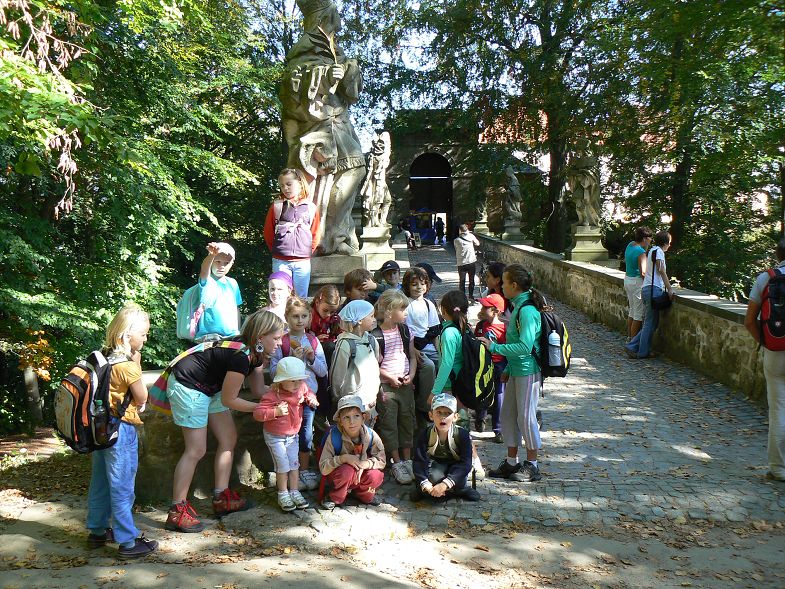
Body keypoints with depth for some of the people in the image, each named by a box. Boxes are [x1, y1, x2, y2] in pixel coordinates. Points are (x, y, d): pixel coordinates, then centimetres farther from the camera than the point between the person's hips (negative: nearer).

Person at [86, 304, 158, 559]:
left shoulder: (105, 358, 4)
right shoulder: (127, 364, -20)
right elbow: (142, 398, -10)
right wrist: (138, 366, -9)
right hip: (121, 431, -9)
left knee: (100, 483, 19)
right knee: (122, 488, 0)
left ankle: (98, 531, 33)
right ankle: (128, 542, 9)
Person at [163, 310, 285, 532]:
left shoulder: (254, 353, -1)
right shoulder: (240, 357, -29)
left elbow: (259, 390, 4)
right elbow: (229, 400, -21)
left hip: (208, 387, 10)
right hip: (187, 386, -10)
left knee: (229, 439, 9)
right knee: (196, 450, -8)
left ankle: (222, 498, 17)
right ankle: (177, 512, 0)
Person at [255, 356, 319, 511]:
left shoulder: (301, 388, -9)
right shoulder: (272, 395, -27)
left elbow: (308, 393, 15)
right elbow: (258, 413, -28)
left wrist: (311, 399, -8)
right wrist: (276, 412, -39)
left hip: (292, 435, 5)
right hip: (275, 436, -5)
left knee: (294, 463, 9)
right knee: (283, 465, -4)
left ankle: (294, 492, 22)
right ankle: (283, 494, 13)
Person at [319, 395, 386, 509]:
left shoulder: (371, 436, -16)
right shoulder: (334, 437, -23)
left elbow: (381, 461, -11)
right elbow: (323, 468, -24)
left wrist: (365, 464, -29)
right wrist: (343, 458, -36)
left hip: (361, 474, 3)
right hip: (339, 473, -3)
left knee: (376, 476, -28)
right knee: (347, 471, -37)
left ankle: (362, 493, 8)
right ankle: (334, 498, -6)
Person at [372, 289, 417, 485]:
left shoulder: (405, 331, 5)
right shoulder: (375, 336, -13)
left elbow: (412, 356, 11)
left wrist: (411, 374, -5)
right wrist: (390, 377, -16)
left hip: (406, 385, 5)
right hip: (385, 386, -5)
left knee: (407, 421, 10)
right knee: (388, 424, 1)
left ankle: (407, 460, 22)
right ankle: (396, 463, 11)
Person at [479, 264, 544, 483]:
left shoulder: (527, 310, -20)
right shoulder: (519, 306, 11)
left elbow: (524, 346, -26)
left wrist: (494, 347, -21)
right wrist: (508, 369, 18)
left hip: (528, 371, -10)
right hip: (516, 370, 10)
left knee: (526, 416, 1)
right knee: (508, 414, 13)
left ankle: (532, 465, 15)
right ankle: (511, 462, 24)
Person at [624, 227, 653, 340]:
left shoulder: (630, 244, 4)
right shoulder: (641, 252, -20)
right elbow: (643, 272, -24)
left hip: (627, 279, 9)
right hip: (637, 282, -9)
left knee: (632, 310, 19)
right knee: (639, 314, -2)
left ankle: (629, 336, 26)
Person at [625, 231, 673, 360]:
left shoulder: (652, 250, 21)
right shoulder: (658, 251, -6)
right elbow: (661, 271, -13)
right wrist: (669, 289, -13)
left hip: (646, 288, 9)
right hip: (654, 289, -9)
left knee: (650, 322, 12)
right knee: (650, 323, -3)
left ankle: (632, 347, 10)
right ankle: (643, 352, 3)